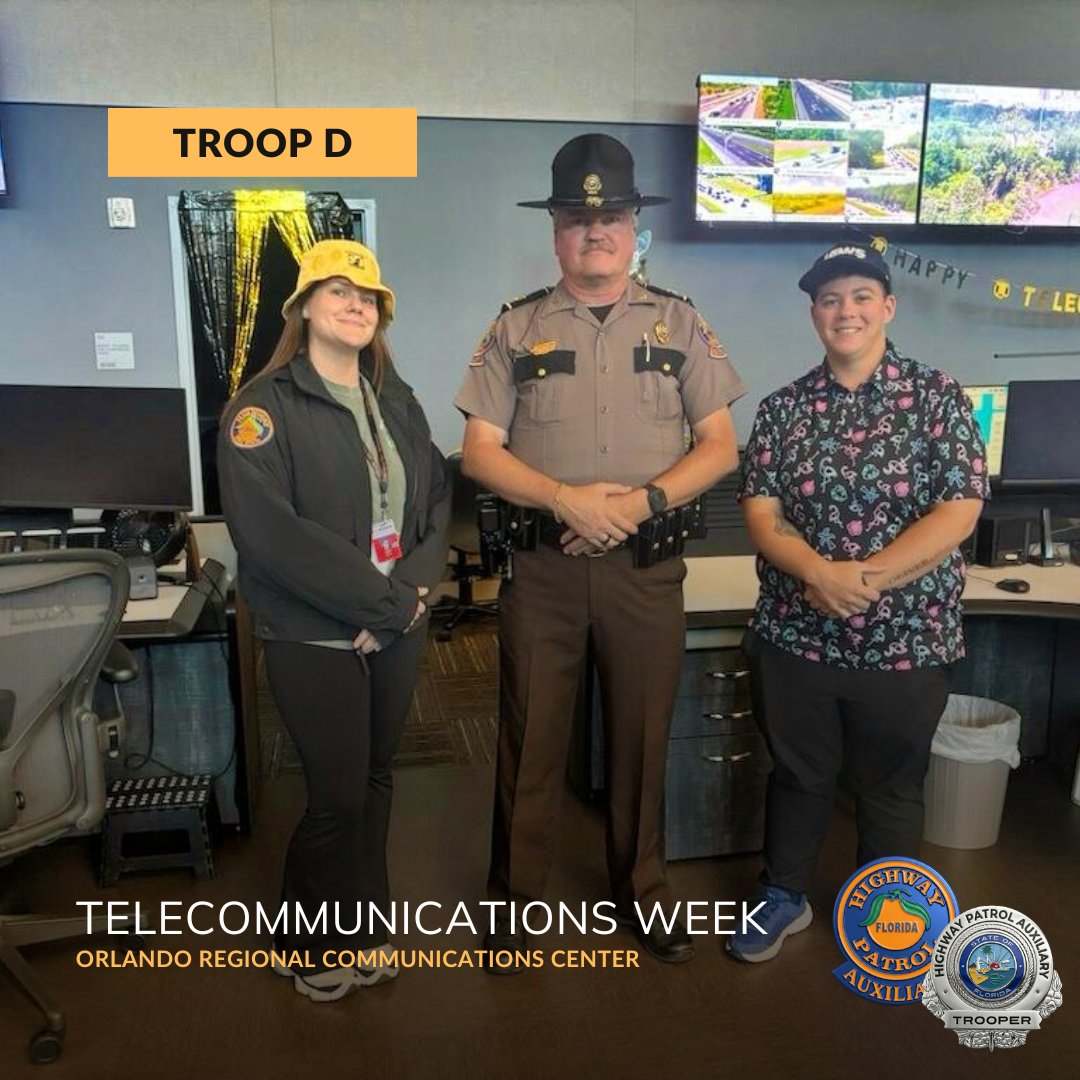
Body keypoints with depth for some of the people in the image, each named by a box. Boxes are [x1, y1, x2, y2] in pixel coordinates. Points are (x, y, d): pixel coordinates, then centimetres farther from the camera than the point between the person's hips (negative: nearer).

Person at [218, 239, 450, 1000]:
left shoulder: (397, 401, 11)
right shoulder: (264, 408, -9)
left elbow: (437, 501, 7)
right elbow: (269, 533, -20)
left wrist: (412, 589, -11)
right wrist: (382, 601, -18)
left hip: (397, 629, 6)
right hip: (314, 636, -5)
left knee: (375, 781, 15)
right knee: (338, 795, 2)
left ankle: (360, 929, 35)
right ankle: (310, 946, 28)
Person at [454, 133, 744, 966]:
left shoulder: (680, 324, 6)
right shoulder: (517, 329, 3)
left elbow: (720, 446, 1)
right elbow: (480, 452, -2)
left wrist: (641, 502, -14)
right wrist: (567, 499, -16)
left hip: (646, 565, 1)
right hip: (541, 563, 0)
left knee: (643, 734, 13)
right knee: (531, 736, 9)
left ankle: (641, 885, 35)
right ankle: (515, 890, 29)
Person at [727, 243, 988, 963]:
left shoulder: (937, 398, -4)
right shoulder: (784, 408, 3)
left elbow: (959, 511, -12)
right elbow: (761, 512, -3)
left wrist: (865, 578, -21)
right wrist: (820, 572, -21)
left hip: (907, 638, -1)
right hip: (794, 633, 2)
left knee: (891, 785, 15)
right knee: (797, 773, 17)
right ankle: (783, 897, 38)